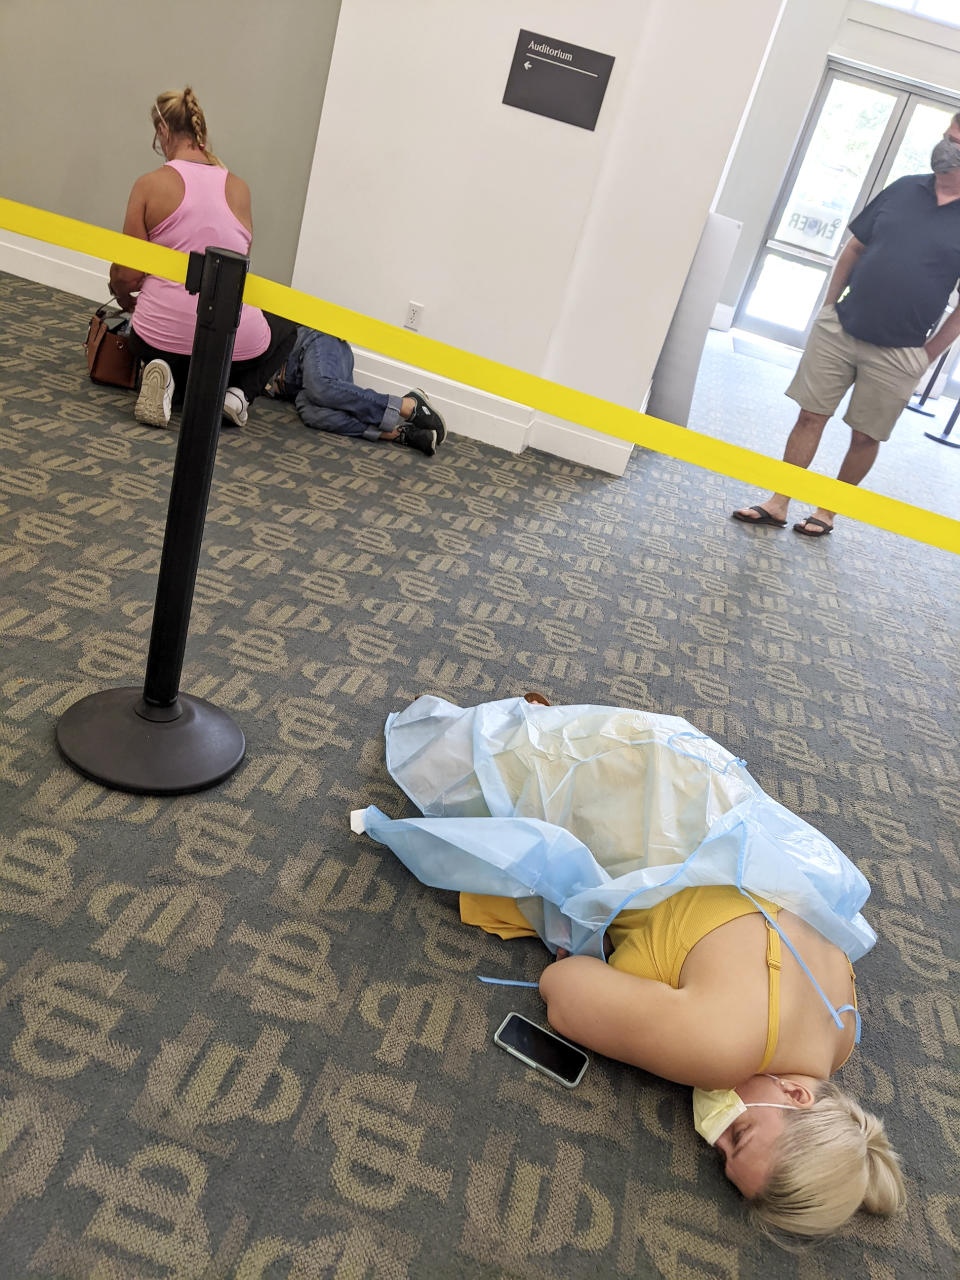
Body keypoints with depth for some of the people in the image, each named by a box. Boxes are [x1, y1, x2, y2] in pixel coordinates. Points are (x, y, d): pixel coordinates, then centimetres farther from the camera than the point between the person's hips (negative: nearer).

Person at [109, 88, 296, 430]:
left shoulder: (150, 185, -3)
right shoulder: (239, 188, 4)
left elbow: (127, 275, -4)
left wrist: (122, 294, 20)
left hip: (160, 336, 1)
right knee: (285, 327, 34)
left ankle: (170, 383, 0)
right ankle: (239, 392, 6)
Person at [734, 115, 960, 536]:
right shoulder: (903, 189, 6)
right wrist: (828, 306, 10)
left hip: (898, 354, -2)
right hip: (839, 328, 3)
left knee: (865, 436, 6)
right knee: (811, 416, 3)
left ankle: (827, 512, 22)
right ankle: (777, 505, 10)